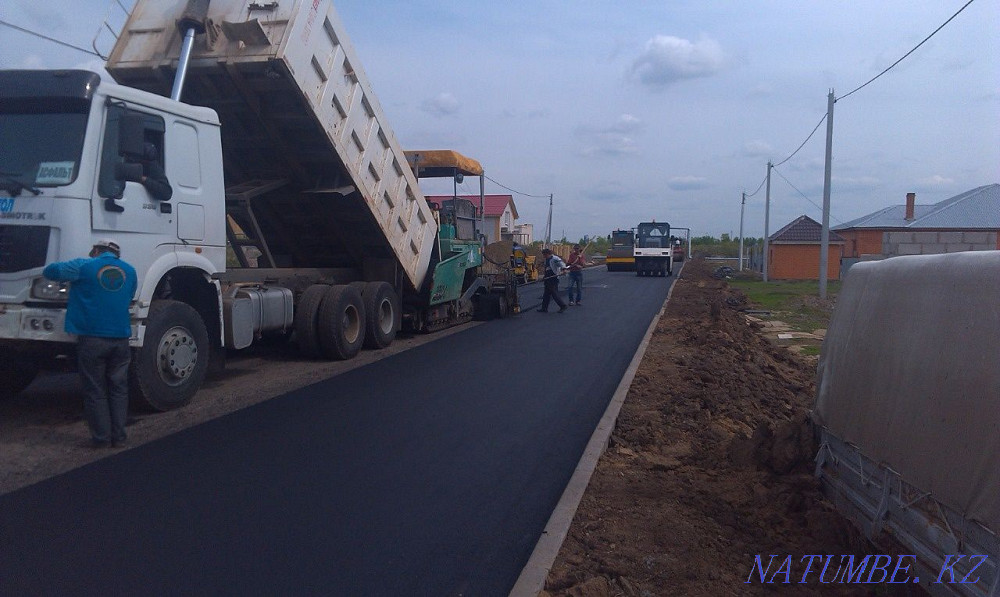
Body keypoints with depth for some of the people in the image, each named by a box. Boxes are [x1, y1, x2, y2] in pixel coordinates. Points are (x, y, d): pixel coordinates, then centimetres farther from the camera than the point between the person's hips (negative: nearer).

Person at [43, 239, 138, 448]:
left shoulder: (85, 266, -2)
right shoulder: (130, 271, 10)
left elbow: (51, 271, -3)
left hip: (92, 339, -3)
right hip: (120, 339, 3)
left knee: (95, 390, 6)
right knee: (118, 389, 12)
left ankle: (101, 437, 8)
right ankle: (118, 436, 13)